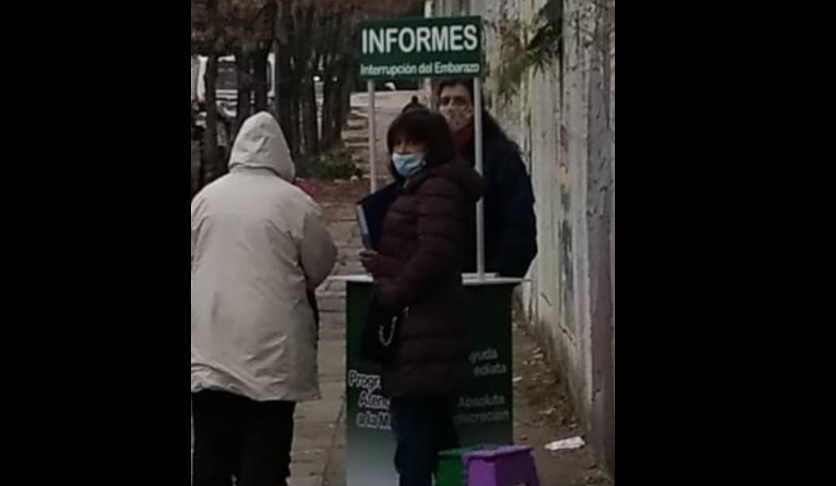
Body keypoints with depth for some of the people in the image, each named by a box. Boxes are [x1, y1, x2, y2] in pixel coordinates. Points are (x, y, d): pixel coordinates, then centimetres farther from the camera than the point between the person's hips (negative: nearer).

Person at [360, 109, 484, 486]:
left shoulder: (438, 189, -13)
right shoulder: (418, 188, 21)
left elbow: (434, 254, -23)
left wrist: (390, 295, -15)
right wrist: (381, 265, 3)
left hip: (422, 336, -11)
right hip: (418, 331, 11)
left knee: (413, 434, -10)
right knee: (436, 433, 16)